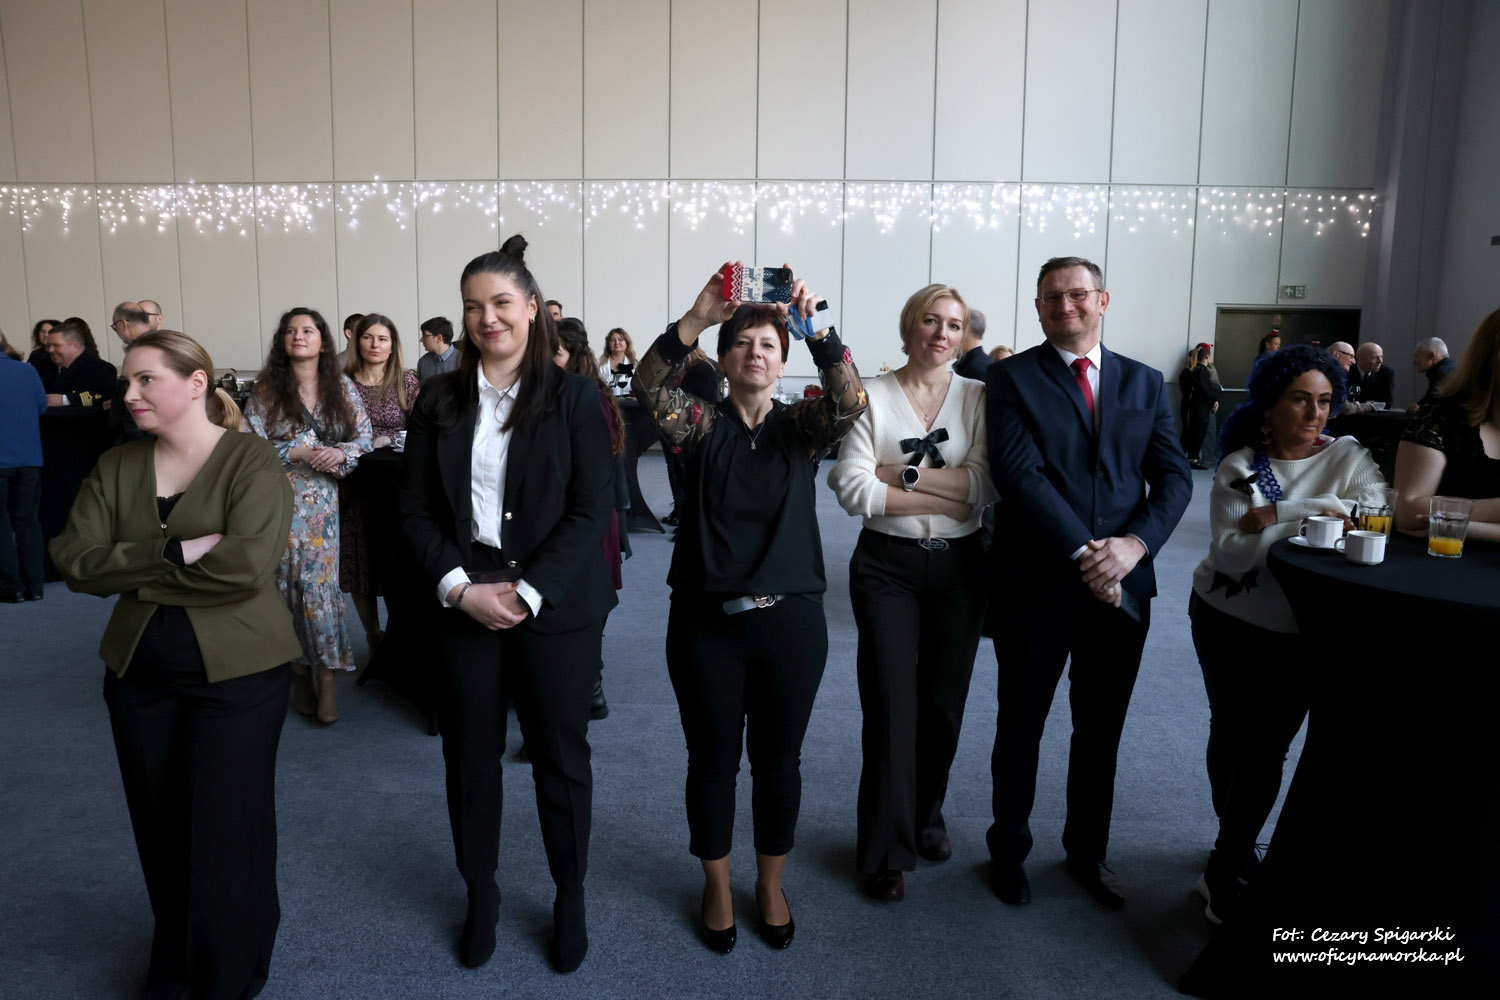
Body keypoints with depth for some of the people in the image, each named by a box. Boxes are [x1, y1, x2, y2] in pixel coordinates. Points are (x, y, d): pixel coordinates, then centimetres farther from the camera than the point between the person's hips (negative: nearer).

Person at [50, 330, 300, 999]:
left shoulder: (252, 463, -11)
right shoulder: (115, 469, 6)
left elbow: (247, 566, -24)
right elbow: (76, 561, -5)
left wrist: (136, 576, -13)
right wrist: (174, 554, -19)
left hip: (235, 674, -5)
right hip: (139, 673, 5)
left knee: (224, 836, 4)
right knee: (160, 835, 16)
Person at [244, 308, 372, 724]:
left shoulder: (342, 386, 5)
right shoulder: (266, 390, 1)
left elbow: (364, 436, 4)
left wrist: (340, 453, -15)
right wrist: (296, 454, -14)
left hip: (325, 502, 0)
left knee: (320, 581, -5)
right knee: (289, 584, 4)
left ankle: (327, 676, 2)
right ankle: (299, 671, 17)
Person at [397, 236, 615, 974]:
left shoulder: (573, 396, -4)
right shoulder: (439, 400, 4)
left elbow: (592, 509, -8)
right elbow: (415, 507, 3)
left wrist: (529, 592, -15)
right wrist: (459, 587, -10)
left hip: (555, 604, -2)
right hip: (463, 602, 3)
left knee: (561, 755, 9)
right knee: (469, 755, 12)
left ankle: (570, 898, 29)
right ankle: (479, 896, 33)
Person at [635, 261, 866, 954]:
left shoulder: (801, 427, 3)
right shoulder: (701, 425, 0)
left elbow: (850, 401, -18)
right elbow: (648, 386, -19)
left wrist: (815, 326, -31)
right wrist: (698, 317, -32)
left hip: (790, 620, 1)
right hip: (705, 622, 0)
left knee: (778, 759, 14)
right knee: (712, 758, 12)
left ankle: (771, 886, 36)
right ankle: (717, 889, 34)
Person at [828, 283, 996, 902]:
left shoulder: (978, 397, 1)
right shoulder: (871, 395, -4)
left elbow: (985, 485, -11)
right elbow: (853, 490, -15)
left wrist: (902, 472, -16)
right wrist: (947, 498, -15)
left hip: (959, 566, 2)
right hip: (887, 566, -2)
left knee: (944, 704, 13)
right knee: (892, 706, 0)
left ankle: (926, 818, 37)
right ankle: (887, 850, 17)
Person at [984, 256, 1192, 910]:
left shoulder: (1144, 383, 10)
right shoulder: (1012, 378, -3)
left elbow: (1173, 476, 2)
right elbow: (1020, 475, -15)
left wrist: (1135, 543, -15)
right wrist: (1083, 554, -21)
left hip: (1121, 584, 4)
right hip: (1036, 581, -3)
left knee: (1101, 729, 16)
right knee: (1020, 726, 11)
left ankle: (1087, 851, 37)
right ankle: (1009, 850, 32)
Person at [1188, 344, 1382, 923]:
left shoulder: (1346, 457, -5)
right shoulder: (1239, 467, -6)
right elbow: (1231, 550, -18)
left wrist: (1274, 514, -27)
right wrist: (1308, 514, -24)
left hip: (1294, 634, -1)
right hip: (1223, 619, 1)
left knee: (1265, 748, -3)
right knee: (1229, 734, 14)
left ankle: (1224, 874, 14)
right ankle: (1236, 845, 36)